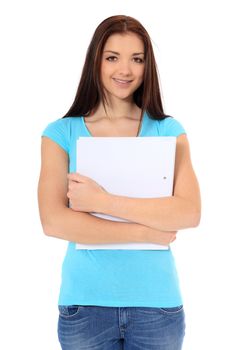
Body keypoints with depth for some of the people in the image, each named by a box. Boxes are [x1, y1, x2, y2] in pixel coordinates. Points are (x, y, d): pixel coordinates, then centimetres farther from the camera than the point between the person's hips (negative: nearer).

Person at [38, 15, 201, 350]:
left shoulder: (168, 131, -1)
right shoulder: (61, 133, -2)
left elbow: (190, 213, -13)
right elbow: (53, 221, -13)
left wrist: (102, 201, -18)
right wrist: (145, 232, -15)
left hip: (157, 302, 1)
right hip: (85, 301, 0)